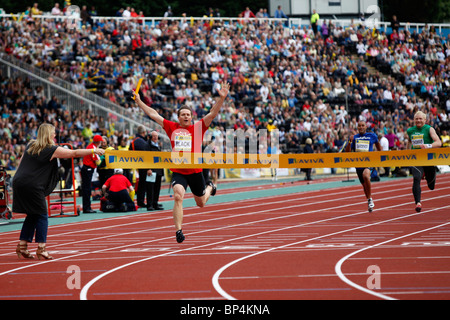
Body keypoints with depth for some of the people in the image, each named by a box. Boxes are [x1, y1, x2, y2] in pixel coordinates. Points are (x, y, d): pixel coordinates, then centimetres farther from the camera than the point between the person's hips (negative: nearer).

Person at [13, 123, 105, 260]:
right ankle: (41, 249, -1)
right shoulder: (52, 150, -5)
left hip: (18, 182, 7)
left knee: (32, 216, 16)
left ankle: (22, 246, 14)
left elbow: (21, 161, 23)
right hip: (32, 186, -7)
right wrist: (94, 151, 7)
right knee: (41, 216, 3)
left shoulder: (31, 145, 15)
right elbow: (75, 153, -1)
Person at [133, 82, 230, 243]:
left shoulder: (197, 128, -2)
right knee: (178, 197, -24)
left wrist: (221, 98, -20)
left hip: (195, 172, 0)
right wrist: (138, 101, 12)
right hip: (178, 172, 0)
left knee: (201, 203, 18)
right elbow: (153, 114, 9)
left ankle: (210, 187, 55)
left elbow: (212, 113, -8)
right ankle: (178, 231, -20)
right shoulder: (172, 128, 3)